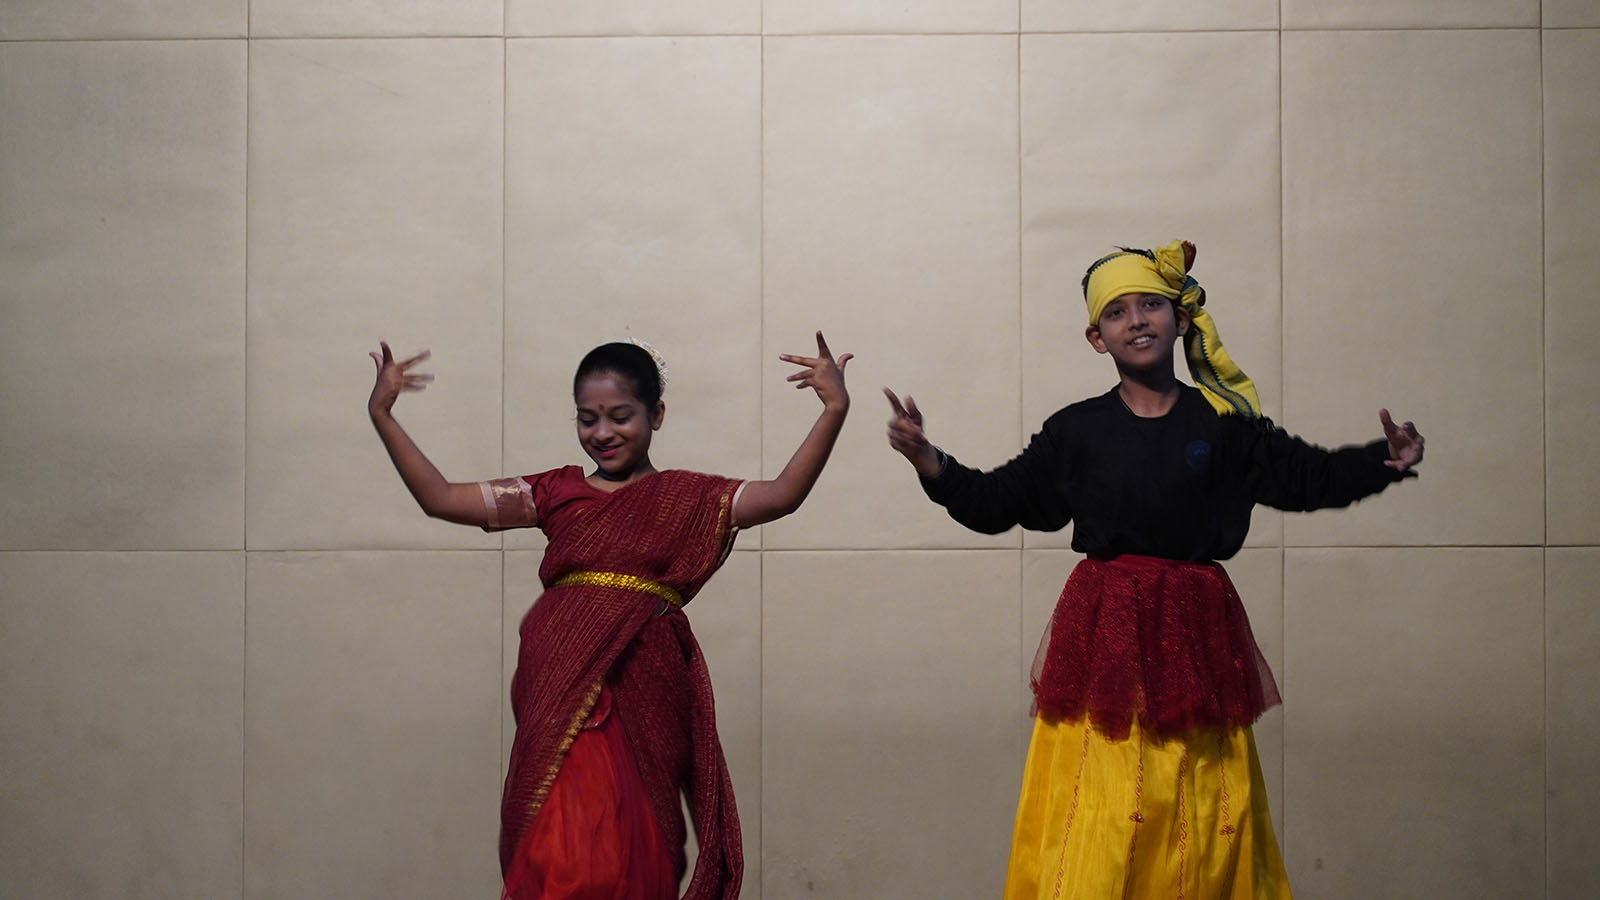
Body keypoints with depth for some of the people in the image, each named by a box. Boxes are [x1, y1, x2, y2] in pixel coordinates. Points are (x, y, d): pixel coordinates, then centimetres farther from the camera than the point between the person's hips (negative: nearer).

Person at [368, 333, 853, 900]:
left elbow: (782, 495, -9)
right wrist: (382, 416, 7)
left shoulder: (686, 497, 6)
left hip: (643, 698, -1)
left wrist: (834, 411, -18)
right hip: (562, 694, 1)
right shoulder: (557, 492, 11)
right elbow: (439, 498, 11)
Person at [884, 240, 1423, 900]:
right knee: (1091, 840, -3)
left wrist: (1383, 462, -5)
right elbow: (996, 502, 9)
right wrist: (931, 464, -5)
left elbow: (1308, 476, 11)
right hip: (1103, 634, 0)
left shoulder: (1223, 424, 5)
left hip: (1195, 635, 1)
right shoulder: (1076, 431, 5)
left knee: (1204, 830, 4)